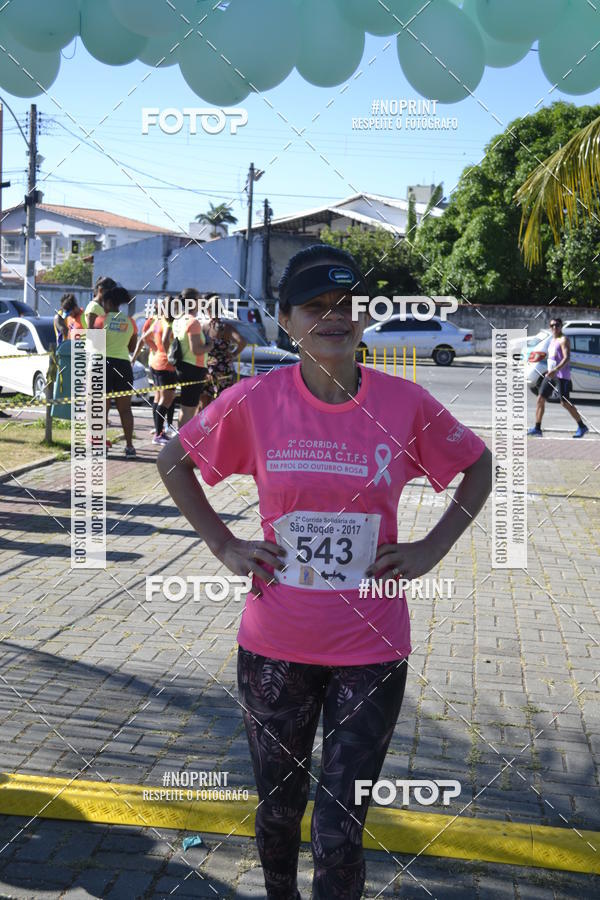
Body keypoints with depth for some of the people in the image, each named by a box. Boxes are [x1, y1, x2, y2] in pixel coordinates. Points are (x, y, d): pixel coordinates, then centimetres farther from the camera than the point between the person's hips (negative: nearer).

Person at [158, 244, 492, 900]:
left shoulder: (405, 403, -8)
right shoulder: (253, 401, -9)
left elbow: (479, 466, 8)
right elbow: (174, 460, 7)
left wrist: (431, 548, -1)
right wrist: (221, 544, 0)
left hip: (371, 649, -1)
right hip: (274, 646, 1)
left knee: (339, 833, 6)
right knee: (278, 809, 20)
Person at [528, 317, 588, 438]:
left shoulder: (564, 340, -11)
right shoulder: (552, 340, 17)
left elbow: (567, 358, -22)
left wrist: (555, 370, -33)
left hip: (561, 376, -9)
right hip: (550, 374, 9)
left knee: (564, 403, -8)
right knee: (540, 399, 0)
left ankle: (582, 427, 6)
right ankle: (537, 428, 2)